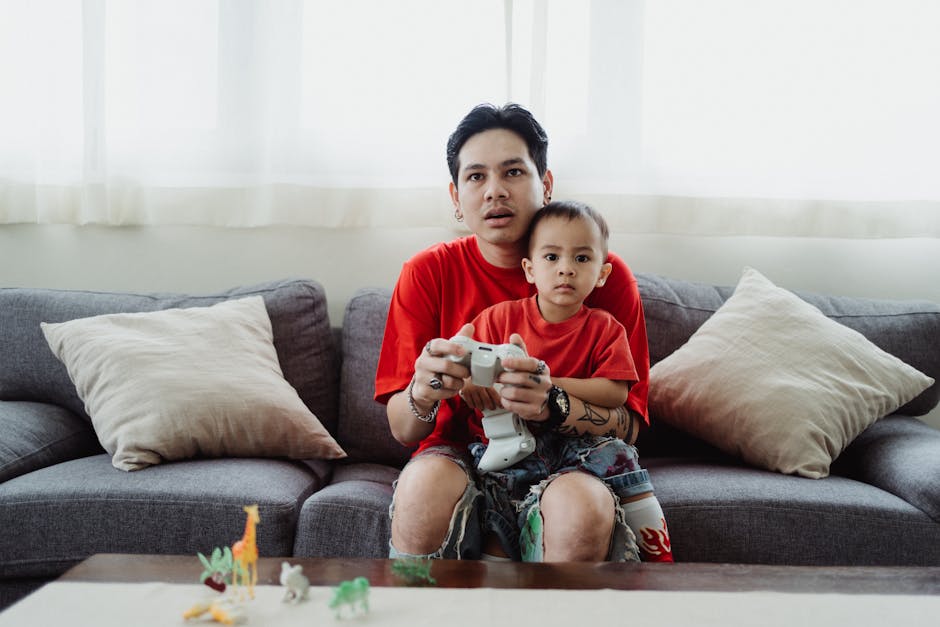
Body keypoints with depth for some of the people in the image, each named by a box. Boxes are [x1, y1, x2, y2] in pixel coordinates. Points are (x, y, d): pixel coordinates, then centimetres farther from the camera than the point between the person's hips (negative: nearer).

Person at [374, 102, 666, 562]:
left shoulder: (606, 274, -4)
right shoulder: (428, 272, -3)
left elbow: (627, 424, -9)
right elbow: (402, 430, -5)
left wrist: (553, 404, -31)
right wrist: (423, 393, -30)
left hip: (565, 460, 0)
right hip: (458, 455, 1)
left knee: (584, 508, -34)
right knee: (423, 488, -33)